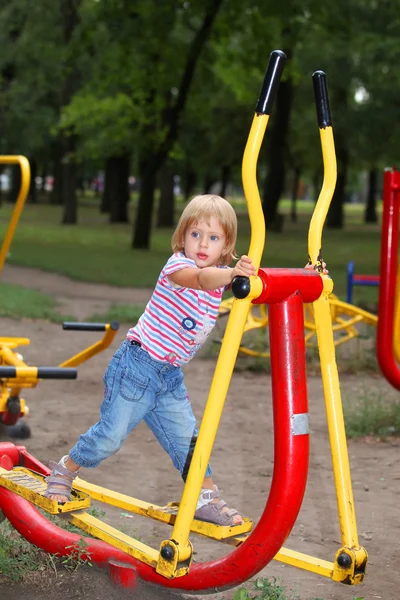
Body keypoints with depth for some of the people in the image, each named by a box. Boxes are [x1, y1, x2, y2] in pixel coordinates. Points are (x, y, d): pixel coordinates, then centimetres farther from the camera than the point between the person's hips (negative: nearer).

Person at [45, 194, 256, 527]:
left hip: (171, 376, 7)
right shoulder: (177, 265, -18)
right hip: (137, 365, -7)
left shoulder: (221, 274, 5)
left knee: (187, 438, 4)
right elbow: (201, 278, -40)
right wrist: (232, 274, -61)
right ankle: (64, 472, 21)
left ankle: (206, 499, 15)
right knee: (112, 434, -1)